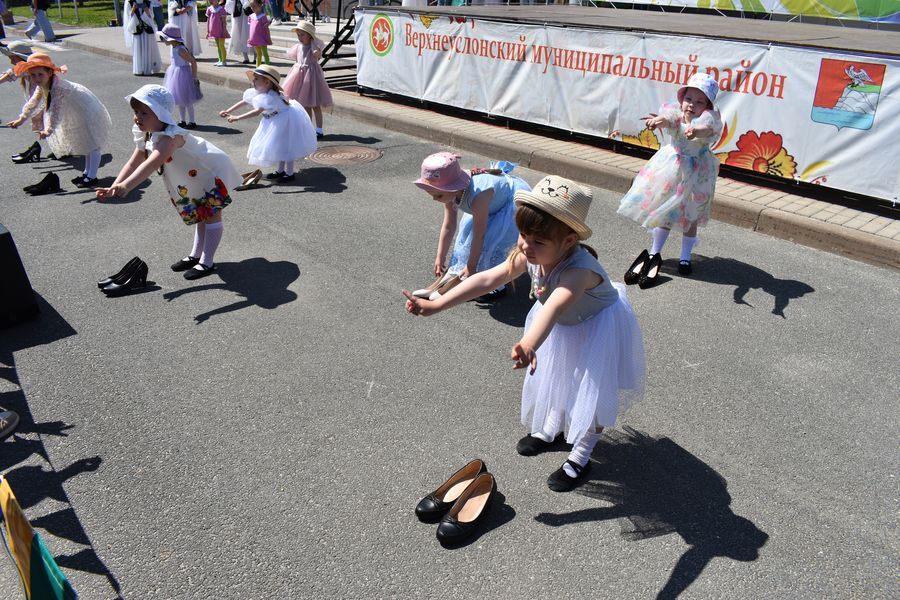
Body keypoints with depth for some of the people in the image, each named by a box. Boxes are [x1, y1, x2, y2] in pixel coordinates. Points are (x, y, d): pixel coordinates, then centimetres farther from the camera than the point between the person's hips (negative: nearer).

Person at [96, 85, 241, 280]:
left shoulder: (171, 136, -38)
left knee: (211, 215, -5)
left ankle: (207, 262, 2)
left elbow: (152, 163, -53)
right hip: (194, 179, 9)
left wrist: (126, 185, -62)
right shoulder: (145, 137, -8)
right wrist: (113, 187, -24)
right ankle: (195, 255, 33)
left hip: (212, 172, -9)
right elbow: (132, 163, -11)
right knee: (199, 216, 20)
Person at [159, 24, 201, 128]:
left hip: (182, 75, -9)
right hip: (176, 75, 9)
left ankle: (191, 122, 7)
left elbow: (193, 62, -23)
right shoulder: (174, 48, 4)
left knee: (186, 101, -2)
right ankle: (183, 121, 23)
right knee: (180, 101, 15)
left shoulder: (180, 50, -22)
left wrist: (194, 77, -21)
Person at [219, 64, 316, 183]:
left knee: (286, 146, -5)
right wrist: (228, 111, 2)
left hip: (287, 120, -10)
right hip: (278, 121, 10)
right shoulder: (256, 93, -4)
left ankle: (289, 174, 5)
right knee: (279, 146, 16)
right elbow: (244, 101, 7)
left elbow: (257, 111, -41)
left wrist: (237, 117, -42)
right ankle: (280, 171, 27)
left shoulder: (270, 97, -33)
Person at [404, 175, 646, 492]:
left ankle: (580, 457, 20)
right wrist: (434, 305, -34)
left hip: (597, 328, -6)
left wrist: (529, 345, -82)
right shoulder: (529, 255, -24)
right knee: (554, 377, 20)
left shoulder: (579, 270, -45)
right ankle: (551, 428, 46)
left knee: (591, 391, -2)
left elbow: (554, 306, -64)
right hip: (563, 326, 7)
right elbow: (487, 279, -28)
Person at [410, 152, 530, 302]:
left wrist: (471, 266, -18)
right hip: (497, 200, 8)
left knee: (491, 243, -18)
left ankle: (496, 287, -2)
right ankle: (455, 273, 17)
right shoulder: (450, 191, -18)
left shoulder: (477, 197, -41)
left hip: (517, 200, -8)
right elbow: (448, 226, -6)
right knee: (467, 228, 4)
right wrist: (440, 258, 0)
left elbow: (479, 235, -30)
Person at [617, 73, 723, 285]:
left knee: (689, 215, 8)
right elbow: (667, 118, -37)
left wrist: (695, 130, -70)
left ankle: (685, 257, 25)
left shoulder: (708, 119, -21)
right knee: (663, 211, 10)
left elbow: (707, 129, -45)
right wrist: (658, 121, -62)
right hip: (670, 169, 2)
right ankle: (654, 254, 22)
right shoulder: (676, 114, -13)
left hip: (695, 174, -2)